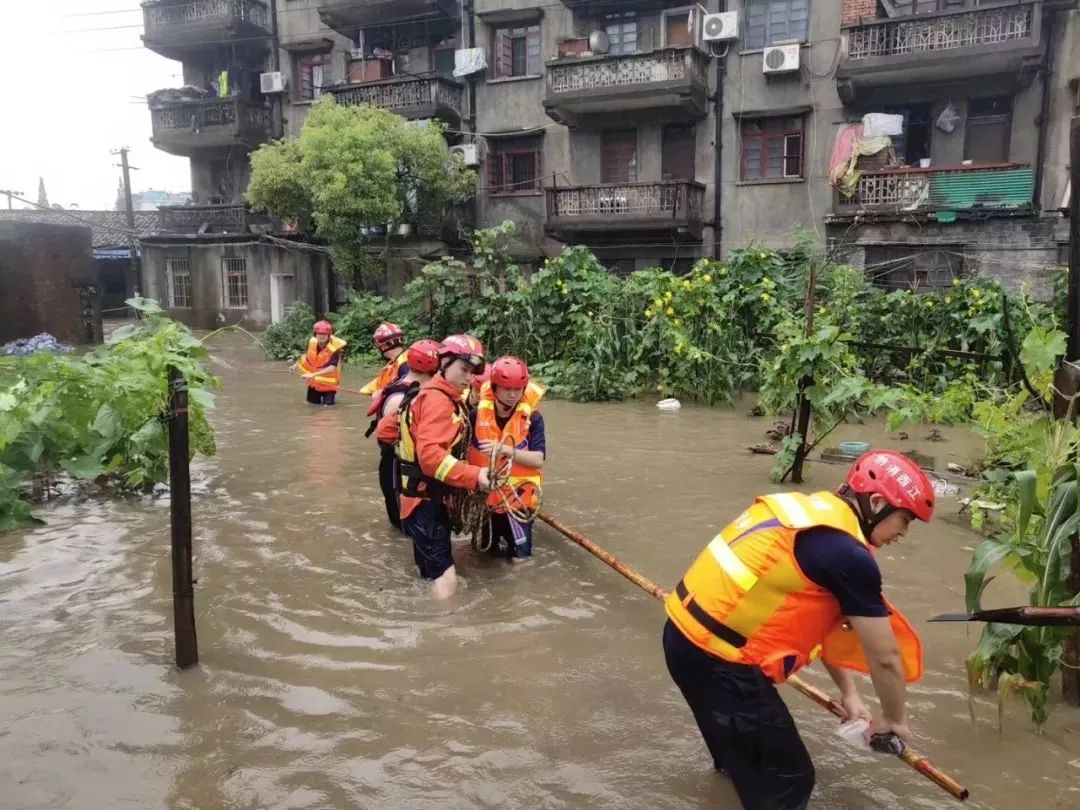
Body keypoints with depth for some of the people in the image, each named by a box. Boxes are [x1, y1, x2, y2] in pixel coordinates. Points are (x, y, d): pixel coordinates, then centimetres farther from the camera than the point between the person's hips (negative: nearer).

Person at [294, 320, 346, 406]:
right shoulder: (313, 342, -13)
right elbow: (306, 355, 11)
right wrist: (296, 365, 3)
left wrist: (314, 374, -43)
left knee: (328, 403, -8)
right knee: (313, 401, 10)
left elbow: (332, 368, -37)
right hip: (315, 380, 4)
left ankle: (330, 394, 26)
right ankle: (320, 394, 44)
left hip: (328, 380, -4)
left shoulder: (334, 348, -29)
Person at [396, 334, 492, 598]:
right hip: (425, 505, -11)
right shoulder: (437, 399, -17)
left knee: (435, 578, 20)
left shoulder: (447, 398, 16)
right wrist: (474, 476, -30)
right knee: (446, 582, -12)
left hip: (434, 501, 11)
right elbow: (429, 455, -29)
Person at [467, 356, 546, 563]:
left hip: (517, 494, -1)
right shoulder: (478, 413, -10)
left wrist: (506, 449, -35)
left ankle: (507, 533, 39)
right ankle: (499, 534, 51)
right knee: (486, 548, 18)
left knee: (519, 556, 8)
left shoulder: (532, 418, -14)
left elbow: (538, 459, -22)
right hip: (484, 493, 2)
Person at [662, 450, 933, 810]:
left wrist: (847, 693, 27)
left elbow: (821, 621, 19)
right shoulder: (848, 555, -17)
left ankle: (733, 758, 68)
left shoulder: (811, 510, 9)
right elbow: (885, 658, -7)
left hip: (684, 633, 10)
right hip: (716, 658, -9)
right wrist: (895, 720, 13)